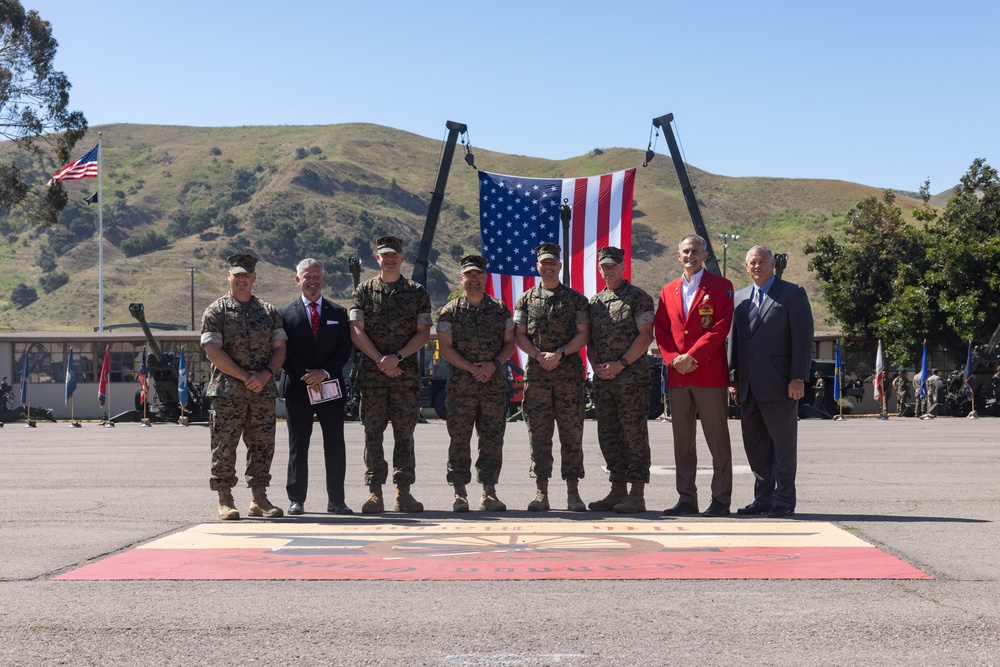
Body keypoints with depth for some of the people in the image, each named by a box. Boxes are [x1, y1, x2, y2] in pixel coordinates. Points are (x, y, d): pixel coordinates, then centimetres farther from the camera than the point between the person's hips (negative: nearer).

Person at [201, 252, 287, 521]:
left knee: (262, 444, 5)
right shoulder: (216, 311, 1)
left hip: (263, 390, 4)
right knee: (224, 445, -4)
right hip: (227, 391, -4)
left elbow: (279, 348, 10)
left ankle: (259, 499, 13)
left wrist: (266, 374, -8)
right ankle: (225, 501, 4)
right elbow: (213, 352, -8)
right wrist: (245, 376, -12)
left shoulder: (268, 311, 13)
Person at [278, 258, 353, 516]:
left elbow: (344, 349, 4)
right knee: (298, 446, 3)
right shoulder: (285, 313, 6)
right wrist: (306, 377, -11)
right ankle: (296, 499, 9)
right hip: (297, 388, -1)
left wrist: (325, 372, -11)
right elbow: (283, 352, -1)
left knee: (335, 446, 1)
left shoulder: (338, 313, 11)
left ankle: (336, 500, 7)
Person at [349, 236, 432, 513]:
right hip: (372, 372, 0)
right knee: (373, 432, 0)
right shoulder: (364, 292, 7)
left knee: (405, 433, 2)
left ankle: (403, 491, 7)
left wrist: (397, 357, -11)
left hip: (407, 372, 0)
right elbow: (356, 332, 0)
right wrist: (380, 360, -11)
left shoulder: (417, 293, 8)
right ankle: (374, 492, 3)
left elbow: (423, 332, 2)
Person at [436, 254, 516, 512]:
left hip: (494, 382, 2)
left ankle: (489, 493, 10)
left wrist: (494, 364, -8)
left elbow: (510, 343, 10)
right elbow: (445, 348, -2)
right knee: (459, 439, -1)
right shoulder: (450, 311, 4)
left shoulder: (500, 309, 10)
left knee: (492, 438, 3)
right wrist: (472, 368, -12)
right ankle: (460, 493, 4)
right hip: (460, 382, -2)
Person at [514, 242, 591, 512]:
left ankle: (573, 492, 2)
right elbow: (519, 334, 6)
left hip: (569, 374, -1)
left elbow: (583, 334, 1)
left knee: (571, 433, -2)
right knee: (538, 434, 1)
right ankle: (541, 492, 5)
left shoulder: (575, 298, 8)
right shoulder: (527, 299, 11)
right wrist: (539, 355, -10)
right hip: (536, 373, 1)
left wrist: (559, 353, -13)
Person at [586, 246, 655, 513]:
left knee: (634, 435, -5)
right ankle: (618, 491, 18)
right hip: (602, 379, 7)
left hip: (631, 378, -7)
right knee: (608, 436, 9)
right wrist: (596, 365, 1)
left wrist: (621, 363, -16)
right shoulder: (595, 301, 16)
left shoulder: (638, 298, -3)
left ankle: (637, 495, -2)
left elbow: (645, 335, -10)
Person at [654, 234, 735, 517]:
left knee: (718, 439, -2)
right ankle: (687, 499, 13)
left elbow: (720, 327, -7)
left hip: (710, 374, -5)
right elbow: (661, 330, 11)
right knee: (682, 441, 7)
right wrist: (673, 359, -6)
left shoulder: (720, 286, 3)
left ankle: (721, 500, 2)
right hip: (677, 376, 5)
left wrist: (692, 357, -14)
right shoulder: (668, 291, 17)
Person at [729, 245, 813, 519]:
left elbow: (803, 337, -6)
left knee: (783, 443, 0)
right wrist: (733, 378, 11)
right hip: (748, 387, 6)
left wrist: (798, 378, -13)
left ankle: (784, 502, 6)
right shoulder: (740, 298, 16)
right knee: (755, 445, 9)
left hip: (778, 384, -6)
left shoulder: (792, 294, -1)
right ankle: (764, 498, 18)